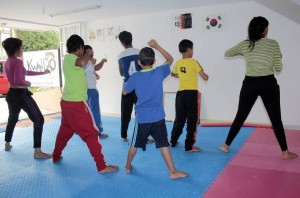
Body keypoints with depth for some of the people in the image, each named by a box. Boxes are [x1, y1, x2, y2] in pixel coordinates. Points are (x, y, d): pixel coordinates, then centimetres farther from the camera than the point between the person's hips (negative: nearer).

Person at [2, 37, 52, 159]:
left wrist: (42, 73, 30)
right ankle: (37, 152, -11)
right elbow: (18, 81, -27)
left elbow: (25, 72, 24)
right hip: (21, 94, -9)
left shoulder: (7, 63, 12)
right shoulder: (17, 62, -16)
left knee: (12, 119, 28)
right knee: (38, 120, -8)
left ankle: (7, 144, 45)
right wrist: (27, 83, -6)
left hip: (11, 94, 10)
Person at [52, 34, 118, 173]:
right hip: (76, 103, -10)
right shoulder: (70, 58, -14)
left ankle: (56, 156, 41)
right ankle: (102, 166, -1)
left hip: (67, 101, 10)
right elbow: (82, 62, -36)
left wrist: (88, 59, 20)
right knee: (91, 133, -5)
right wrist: (88, 54, -18)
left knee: (65, 130, 25)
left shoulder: (68, 58, 14)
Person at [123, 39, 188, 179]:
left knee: (135, 144, 17)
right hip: (158, 118, 0)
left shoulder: (135, 77, -6)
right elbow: (170, 59, 12)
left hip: (142, 119, 1)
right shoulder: (160, 72, -5)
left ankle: (128, 166, 34)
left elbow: (124, 92, 7)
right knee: (164, 144, 5)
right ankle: (173, 171, 8)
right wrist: (156, 46, 12)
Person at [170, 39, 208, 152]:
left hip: (180, 93, 6)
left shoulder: (178, 63, 9)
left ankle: (173, 141, 28)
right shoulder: (193, 62, -8)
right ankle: (189, 146, 2)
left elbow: (173, 74, 29)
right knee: (192, 120, 0)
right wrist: (206, 75, 13)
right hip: (191, 93, -6)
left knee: (179, 119, 18)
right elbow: (205, 77, -8)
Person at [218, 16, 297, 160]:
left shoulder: (244, 44, 2)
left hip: (250, 84, 2)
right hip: (268, 84, -2)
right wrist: (278, 58, 15)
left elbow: (227, 53, 17)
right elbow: (278, 68, -5)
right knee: (276, 119, 9)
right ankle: (285, 152, 17)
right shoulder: (273, 44, -4)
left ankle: (226, 145, 18)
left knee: (240, 117, 12)